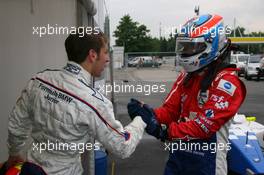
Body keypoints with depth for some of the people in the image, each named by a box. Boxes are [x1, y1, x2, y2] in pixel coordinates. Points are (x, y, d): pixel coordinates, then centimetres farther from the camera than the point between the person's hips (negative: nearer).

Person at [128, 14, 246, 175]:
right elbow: (171, 110, 5)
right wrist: (152, 115, -16)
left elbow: (205, 125, -23)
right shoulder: (186, 76, 8)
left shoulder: (226, 82, -16)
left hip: (206, 161, -6)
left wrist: (165, 131, -30)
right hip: (178, 154, 6)